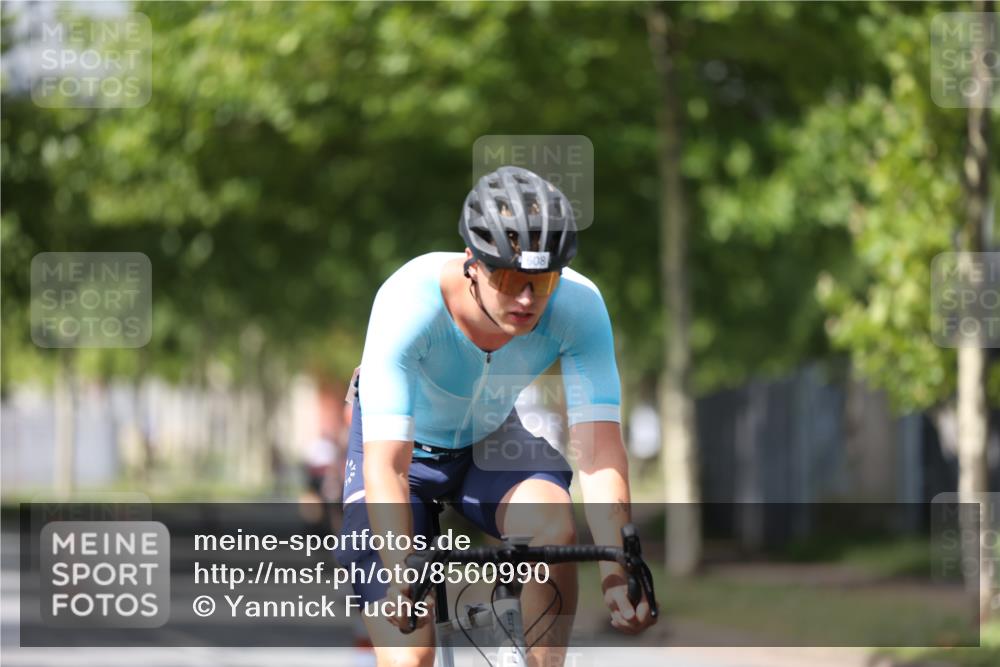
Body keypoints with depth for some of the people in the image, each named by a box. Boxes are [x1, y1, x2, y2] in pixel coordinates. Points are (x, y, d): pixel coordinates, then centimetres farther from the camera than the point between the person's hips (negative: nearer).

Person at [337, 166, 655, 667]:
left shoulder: (578, 306, -29)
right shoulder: (409, 302, -36)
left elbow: (599, 448, -34)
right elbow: (386, 465, -42)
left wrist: (616, 573, -47)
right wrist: (400, 582, -55)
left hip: (490, 438, 2)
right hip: (408, 446, -2)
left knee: (554, 525, -30)